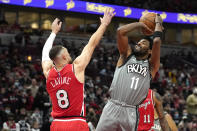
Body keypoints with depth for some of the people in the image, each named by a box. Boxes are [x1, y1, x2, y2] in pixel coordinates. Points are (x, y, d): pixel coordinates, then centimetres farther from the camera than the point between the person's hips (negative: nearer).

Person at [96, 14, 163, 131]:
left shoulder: (151, 66, 12)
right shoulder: (127, 56, 15)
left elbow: (157, 41, -1)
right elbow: (120, 32, 3)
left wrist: (158, 23, 15)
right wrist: (140, 24, 14)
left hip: (131, 112, 0)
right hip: (112, 107, 0)